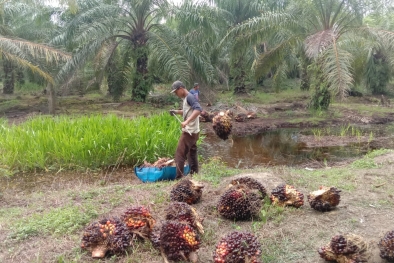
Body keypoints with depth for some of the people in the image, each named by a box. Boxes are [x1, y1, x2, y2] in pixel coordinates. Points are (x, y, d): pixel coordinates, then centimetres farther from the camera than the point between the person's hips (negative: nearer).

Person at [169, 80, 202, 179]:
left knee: (180, 154, -6)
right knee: (192, 154, 17)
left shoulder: (190, 97, -16)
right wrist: (176, 111, 13)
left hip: (189, 132, -10)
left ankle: (179, 178, -3)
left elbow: (198, 109, -32)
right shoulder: (185, 98, 13)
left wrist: (186, 122, -38)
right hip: (192, 131, 10)